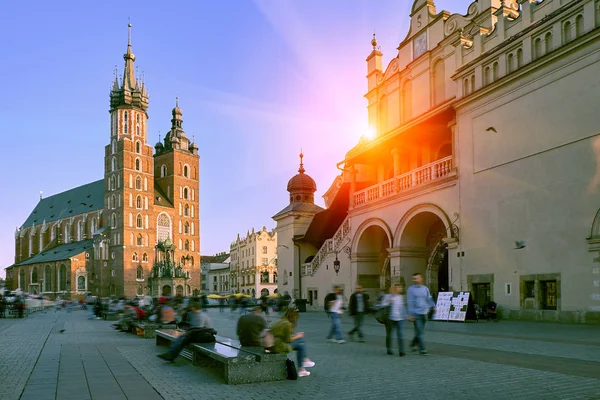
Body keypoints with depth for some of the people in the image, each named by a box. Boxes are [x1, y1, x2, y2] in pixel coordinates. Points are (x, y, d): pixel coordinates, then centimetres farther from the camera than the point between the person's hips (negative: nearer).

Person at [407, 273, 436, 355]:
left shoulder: (425, 288, 9)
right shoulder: (411, 289, -5)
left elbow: (429, 299, 11)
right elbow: (410, 303, -7)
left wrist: (433, 306, -8)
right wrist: (410, 315, -11)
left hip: (424, 313, 5)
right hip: (416, 314, -5)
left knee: (421, 332, 12)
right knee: (419, 332, -6)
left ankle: (413, 344, 31)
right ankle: (422, 349, 1)